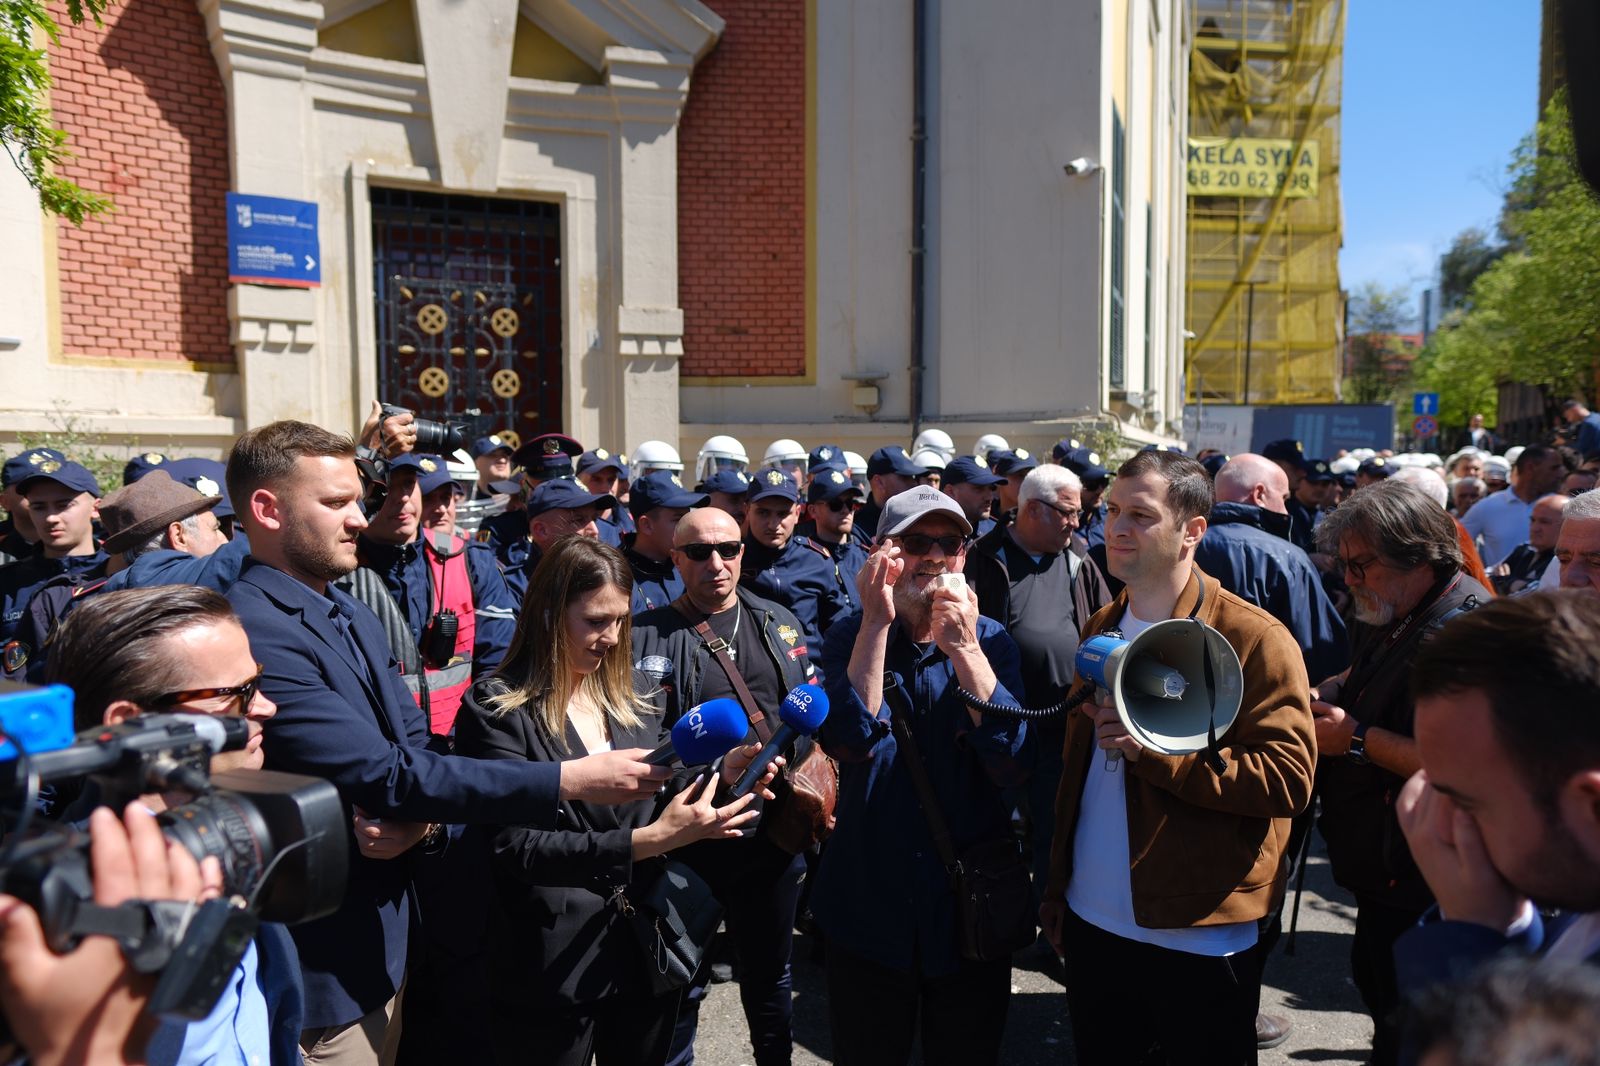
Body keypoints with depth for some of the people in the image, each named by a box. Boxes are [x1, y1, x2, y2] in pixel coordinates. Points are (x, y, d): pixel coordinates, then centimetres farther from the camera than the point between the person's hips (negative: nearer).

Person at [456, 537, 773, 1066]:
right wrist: (646, 841, -28)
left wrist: (720, 776, -12)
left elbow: (667, 797, 9)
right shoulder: (498, 708, -13)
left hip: (648, 952, 5)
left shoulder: (637, 691, 4)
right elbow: (517, 847, -20)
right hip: (552, 968, -5)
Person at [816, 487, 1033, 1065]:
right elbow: (851, 743, -23)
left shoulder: (990, 640, -4)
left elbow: (1015, 764, -18)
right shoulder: (851, 637, -5)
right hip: (868, 905, 0)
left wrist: (963, 647, -24)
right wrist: (878, 619, -26)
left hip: (971, 907, 1)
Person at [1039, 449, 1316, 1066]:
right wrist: (1057, 887, 12)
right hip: (1092, 924, 6)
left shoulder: (1254, 638, -13)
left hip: (1199, 940, -5)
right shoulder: (1101, 629, 7)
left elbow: (1289, 778, -19)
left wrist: (1155, 748, -25)